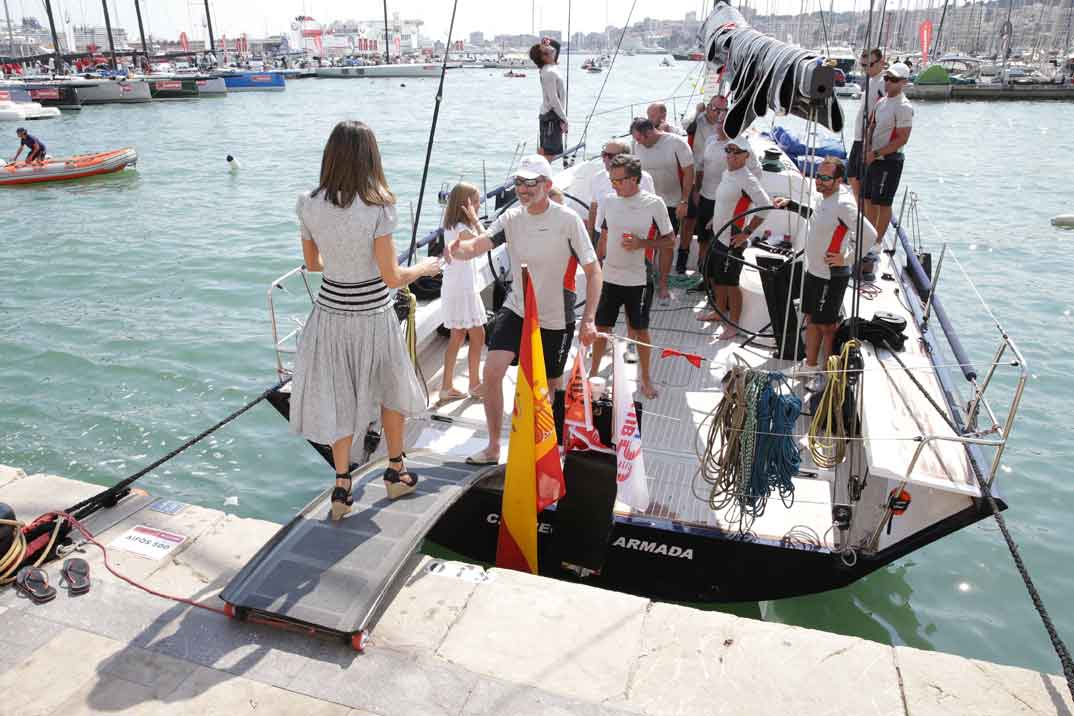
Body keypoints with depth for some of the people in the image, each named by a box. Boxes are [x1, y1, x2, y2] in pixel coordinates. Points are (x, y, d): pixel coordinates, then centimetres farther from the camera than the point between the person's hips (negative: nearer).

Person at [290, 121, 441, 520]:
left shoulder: (309, 205, -7)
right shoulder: (378, 207, -20)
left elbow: (312, 263, 7)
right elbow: (391, 278, -18)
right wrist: (425, 268, 2)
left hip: (330, 314, 3)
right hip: (372, 317, -3)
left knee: (338, 398, 17)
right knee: (391, 390, 20)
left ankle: (342, 487, 22)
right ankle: (395, 473, 36)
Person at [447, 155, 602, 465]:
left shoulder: (567, 220, -15)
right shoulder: (512, 217, -4)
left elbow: (593, 270, -11)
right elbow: (477, 245, -17)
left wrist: (589, 319, -18)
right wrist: (458, 248, -42)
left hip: (555, 319, -3)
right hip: (516, 309, 3)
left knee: (550, 387, 10)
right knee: (491, 373, -9)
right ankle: (493, 448, 8)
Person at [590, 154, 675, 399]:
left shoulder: (654, 204, -10)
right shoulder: (610, 201, 1)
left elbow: (670, 240, -4)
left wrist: (641, 243, -19)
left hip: (639, 280, -3)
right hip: (610, 277, 3)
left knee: (640, 329, 8)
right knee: (601, 327, 10)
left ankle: (645, 379, 25)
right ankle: (593, 373, 28)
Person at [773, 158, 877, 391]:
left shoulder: (843, 204, -25)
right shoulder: (827, 198, 4)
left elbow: (870, 235, -30)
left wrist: (847, 259, -22)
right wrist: (791, 205, 21)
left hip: (832, 277, -9)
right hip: (814, 271, 9)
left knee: (826, 325, 3)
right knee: (811, 319, 18)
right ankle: (811, 368, 32)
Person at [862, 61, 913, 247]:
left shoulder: (903, 107, -15)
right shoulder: (882, 101, 10)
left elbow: (902, 139, -18)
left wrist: (876, 153, -18)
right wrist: (868, 148, -1)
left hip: (890, 160, -8)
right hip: (873, 159, 8)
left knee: (883, 203, -3)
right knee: (867, 198, 15)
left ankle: (878, 241, 5)